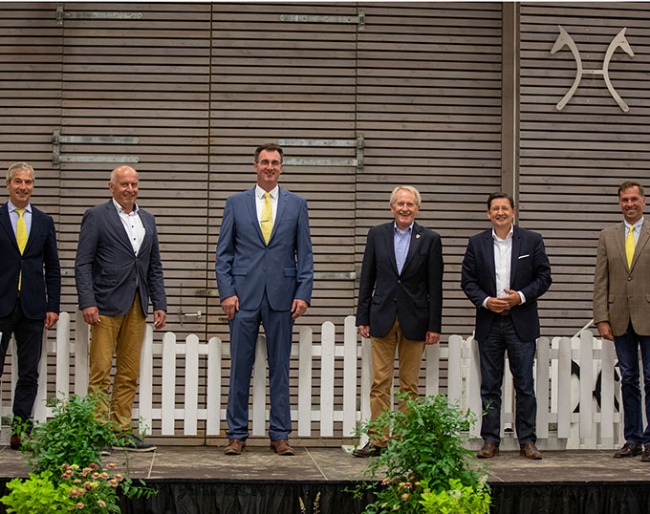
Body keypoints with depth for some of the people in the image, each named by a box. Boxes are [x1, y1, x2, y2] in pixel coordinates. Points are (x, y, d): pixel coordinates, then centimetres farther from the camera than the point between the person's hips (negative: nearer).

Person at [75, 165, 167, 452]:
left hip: (137, 307, 6)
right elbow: (83, 264, -5)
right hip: (106, 306, -6)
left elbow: (155, 268, 18)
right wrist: (87, 303, -14)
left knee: (129, 374, 7)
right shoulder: (96, 216, 0)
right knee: (100, 372, -5)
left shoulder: (147, 220, 17)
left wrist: (160, 304, 9)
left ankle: (122, 432, 13)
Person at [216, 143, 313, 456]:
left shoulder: (297, 204, 8)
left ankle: (280, 435, 12)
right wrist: (226, 292, -5)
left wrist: (303, 293, -3)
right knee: (240, 366, 3)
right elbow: (223, 252, 6)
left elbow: (304, 254, 7)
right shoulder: (236, 203, 7)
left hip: (281, 297, 1)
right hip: (244, 296, 0)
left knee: (280, 367, 5)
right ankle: (237, 434, 11)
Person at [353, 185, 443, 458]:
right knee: (380, 383, 1)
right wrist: (362, 318, 2)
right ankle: (378, 440, 5)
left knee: (409, 385, 4)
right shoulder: (377, 235, 6)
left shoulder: (430, 239, 1)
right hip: (382, 317, 1)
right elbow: (367, 279, 7)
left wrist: (434, 325, -3)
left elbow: (435, 287, 1)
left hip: (414, 320, -1)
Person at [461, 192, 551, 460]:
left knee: (525, 384, 1)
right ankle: (490, 441, 12)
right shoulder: (476, 243, 7)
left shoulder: (532, 240, 4)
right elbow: (467, 280, 5)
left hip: (522, 323, -1)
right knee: (490, 385, 5)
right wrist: (485, 301, -10)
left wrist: (521, 296, -11)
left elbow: (544, 277, 2)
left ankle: (527, 441, 9)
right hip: (489, 323, 1)